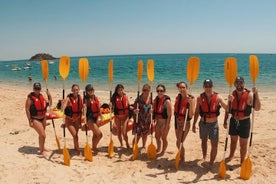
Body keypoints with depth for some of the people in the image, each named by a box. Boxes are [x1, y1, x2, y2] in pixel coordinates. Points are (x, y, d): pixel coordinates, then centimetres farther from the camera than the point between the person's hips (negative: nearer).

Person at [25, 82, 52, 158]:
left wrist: (49, 95, -7)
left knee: (41, 135, 22)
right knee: (43, 135, -8)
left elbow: (49, 103, 8)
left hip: (43, 118, 7)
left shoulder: (41, 96, 3)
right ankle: (42, 151, 10)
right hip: (35, 119, -7)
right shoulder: (30, 98, -16)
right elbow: (27, 110, -16)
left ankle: (42, 147, 42)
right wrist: (30, 121, -16)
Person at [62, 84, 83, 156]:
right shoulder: (69, 98, -18)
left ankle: (75, 147, 40)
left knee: (76, 134, 17)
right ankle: (78, 150, 4)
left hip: (77, 119, 4)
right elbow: (63, 108, -32)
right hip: (69, 119, -4)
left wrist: (80, 121, 6)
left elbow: (80, 110, 4)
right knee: (74, 135, -11)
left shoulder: (80, 98, -4)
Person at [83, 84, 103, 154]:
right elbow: (85, 109, -20)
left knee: (95, 134, 17)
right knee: (99, 134, -8)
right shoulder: (86, 99, -11)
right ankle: (94, 147, 14)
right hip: (90, 119, -6)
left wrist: (99, 117, 14)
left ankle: (93, 147, 35)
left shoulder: (96, 98, 7)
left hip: (96, 117, 6)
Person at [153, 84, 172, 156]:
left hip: (164, 122, -7)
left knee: (163, 138, 8)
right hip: (158, 122, 7)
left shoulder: (167, 101, -18)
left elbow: (169, 115, -18)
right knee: (157, 136, 21)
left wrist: (167, 126, -19)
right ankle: (158, 149, 43)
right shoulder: (156, 99, 3)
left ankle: (163, 151, 28)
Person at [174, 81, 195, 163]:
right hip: (177, 122, 6)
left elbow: (191, 115, -21)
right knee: (179, 142, 18)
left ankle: (182, 159, 15)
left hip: (185, 123, -6)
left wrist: (190, 103, -33)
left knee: (179, 142, -7)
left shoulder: (191, 99, -16)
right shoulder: (178, 97, 1)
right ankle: (181, 156, 40)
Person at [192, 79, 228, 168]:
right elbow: (197, 112, 0)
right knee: (204, 141, 20)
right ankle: (204, 158, 41)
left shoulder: (217, 97, -10)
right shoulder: (200, 98, -7)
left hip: (214, 124, -1)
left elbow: (227, 109, -16)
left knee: (214, 145, -3)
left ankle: (211, 163, 14)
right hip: (203, 123, 1)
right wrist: (194, 125, 2)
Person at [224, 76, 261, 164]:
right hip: (233, 121, 4)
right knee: (233, 141, 22)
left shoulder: (249, 95, -14)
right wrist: (225, 121, 8)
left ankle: (242, 162, 25)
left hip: (244, 122, -4)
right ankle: (231, 156, 43)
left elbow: (257, 108, -26)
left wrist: (256, 94, -34)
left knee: (243, 144, 8)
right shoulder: (232, 94, -1)